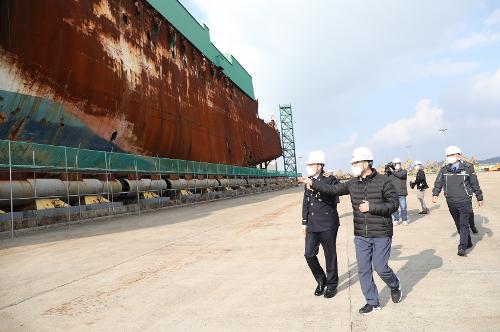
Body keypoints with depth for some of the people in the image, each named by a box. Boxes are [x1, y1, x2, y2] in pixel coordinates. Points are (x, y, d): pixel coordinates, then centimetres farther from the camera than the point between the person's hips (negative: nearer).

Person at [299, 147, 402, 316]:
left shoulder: (383, 182, -11)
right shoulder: (353, 183, 4)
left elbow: (394, 204, -11)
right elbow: (333, 189, 7)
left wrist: (371, 207, -18)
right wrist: (313, 183, 2)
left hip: (381, 234, -5)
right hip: (361, 235, 5)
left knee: (381, 268, 1)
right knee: (363, 270, 6)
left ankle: (395, 286, 35)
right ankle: (372, 302, 22)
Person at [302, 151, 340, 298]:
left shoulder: (330, 180, -8)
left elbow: (332, 193, -25)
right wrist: (304, 222, 17)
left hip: (327, 225, -6)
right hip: (312, 225, 6)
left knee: (330, 256, 6)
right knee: (309, 254, 4)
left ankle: (331, 285, 26)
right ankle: (321, 280, 27)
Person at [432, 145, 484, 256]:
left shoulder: (467, 168, -2)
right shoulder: (444, 170, 5)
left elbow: (475, 184, 6)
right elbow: (438, 183, 3)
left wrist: (479, 198, 10)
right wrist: (435, 194, -11)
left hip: (464, 201, -4)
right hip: (451, 202, 4)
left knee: (464, 224, -7)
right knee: (459, 224, 14)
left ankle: (462, 248, -9)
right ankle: (468, 243, 31)